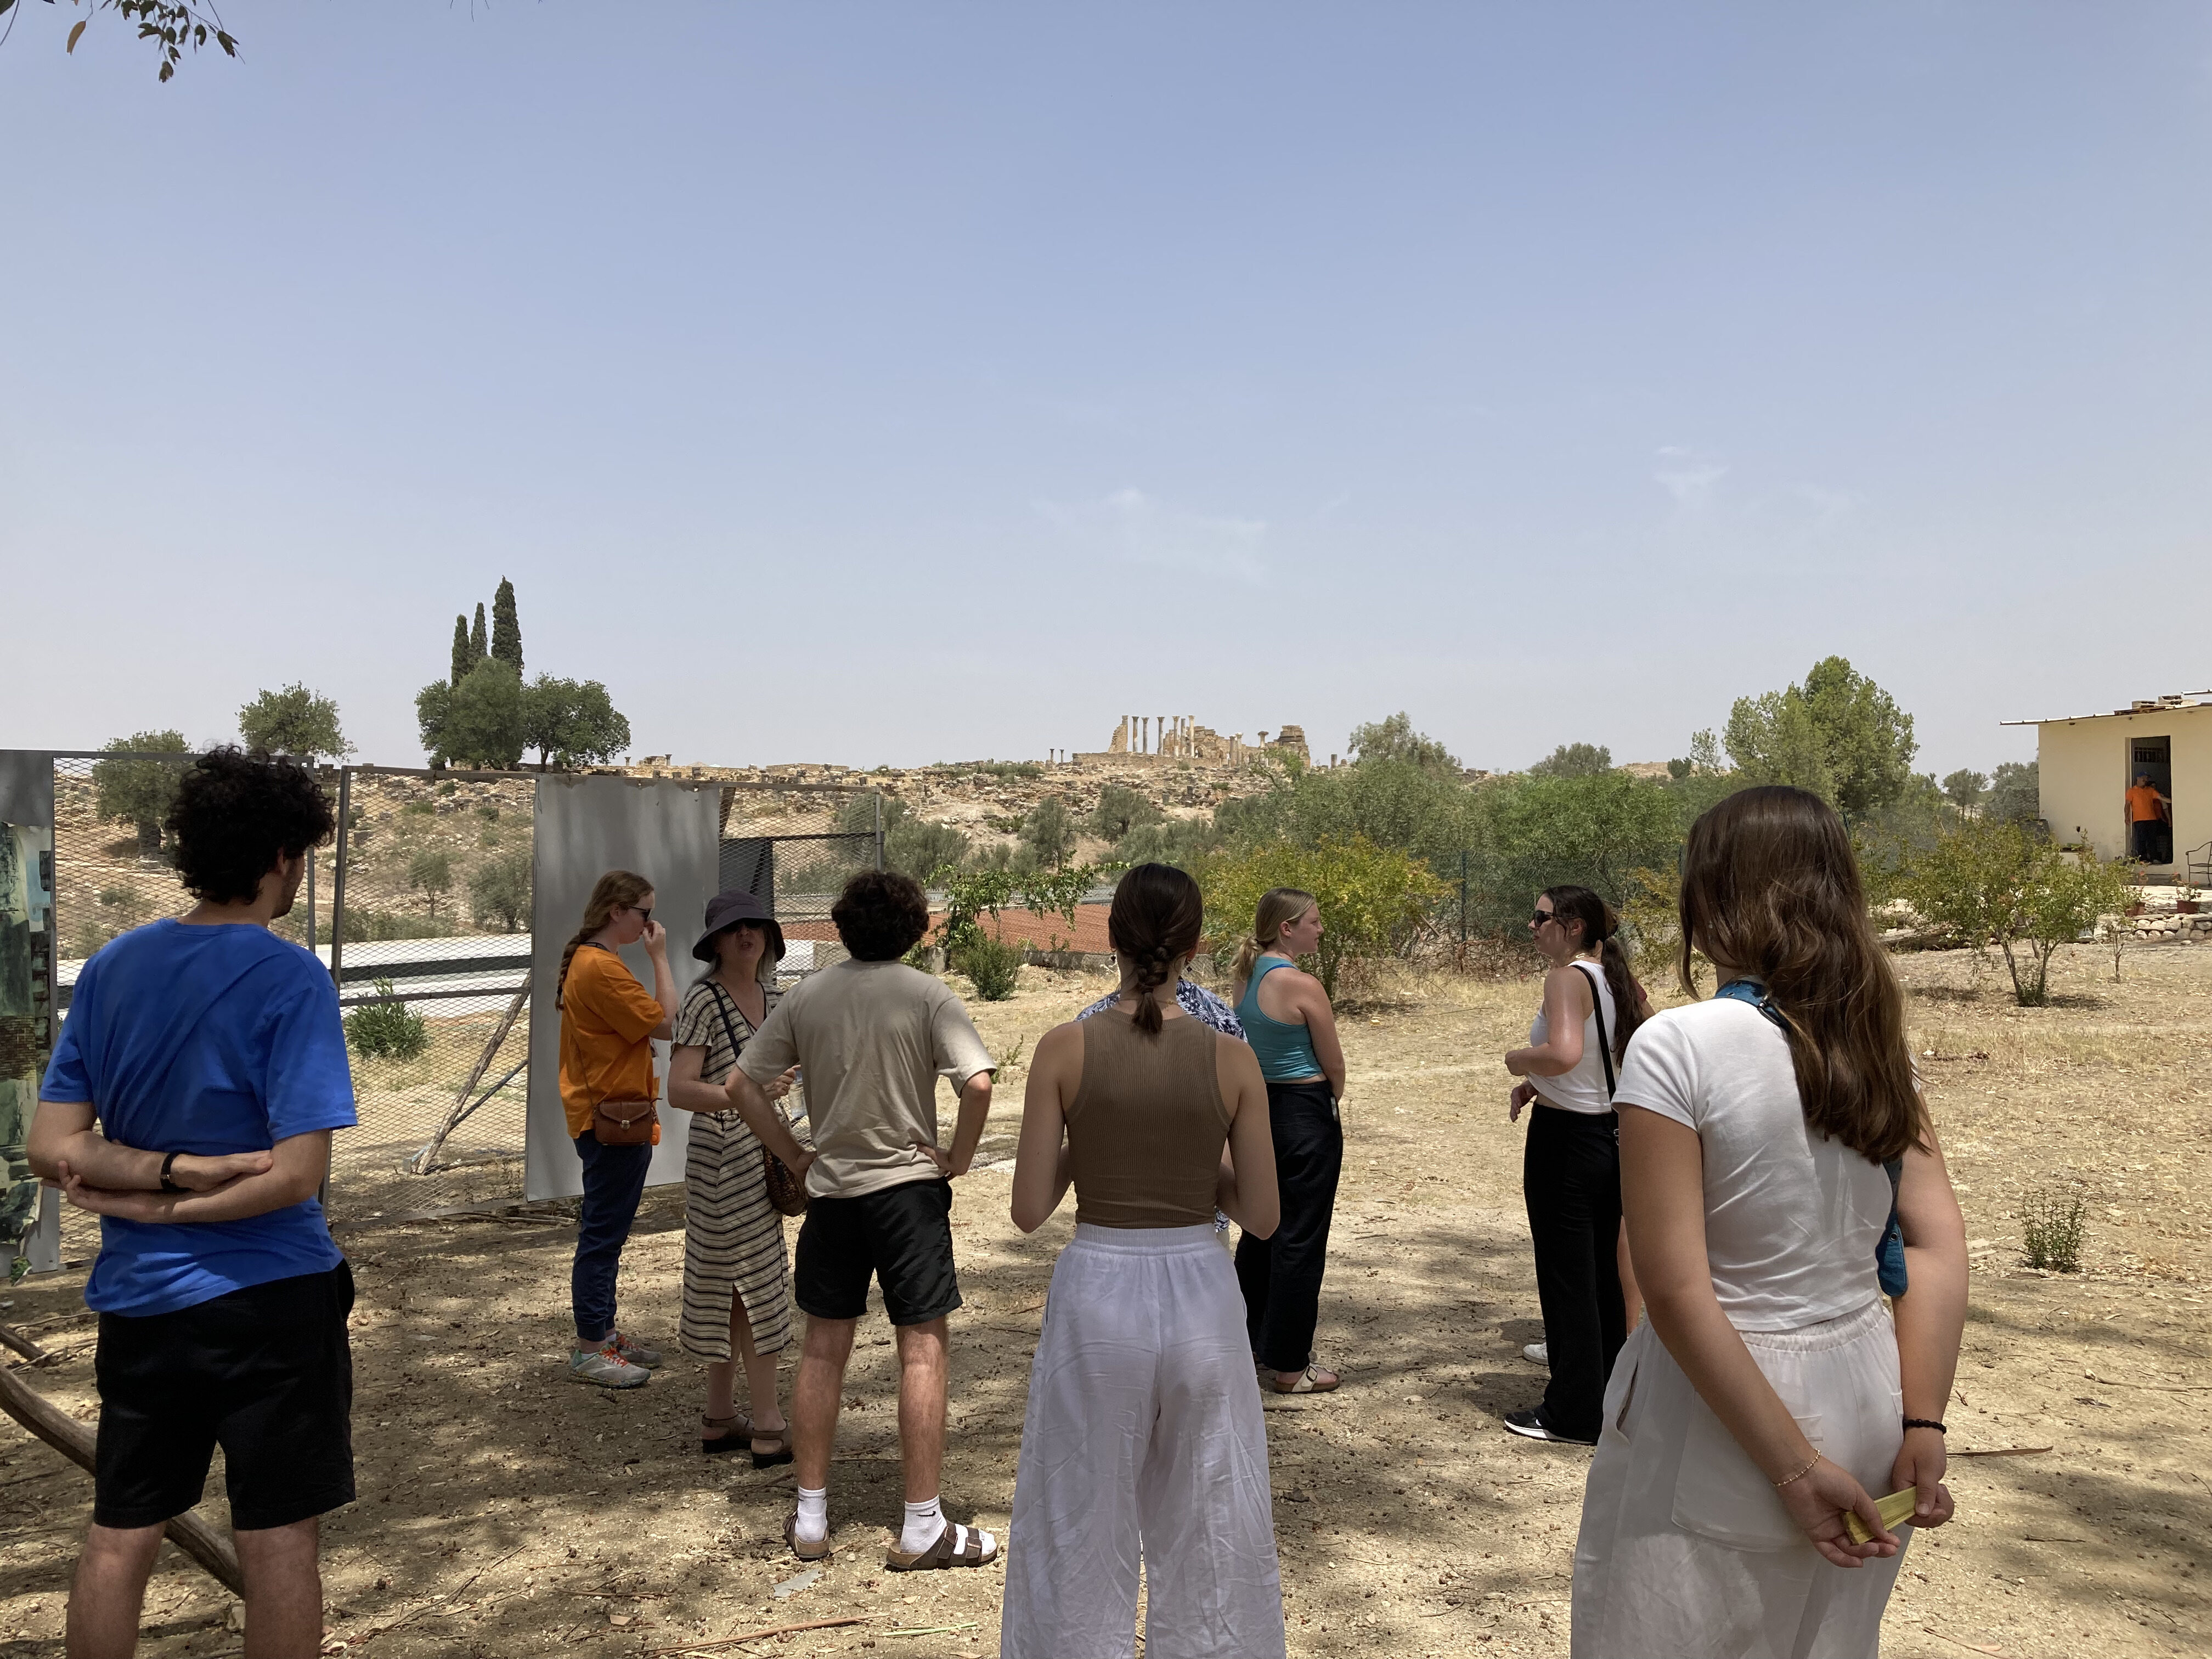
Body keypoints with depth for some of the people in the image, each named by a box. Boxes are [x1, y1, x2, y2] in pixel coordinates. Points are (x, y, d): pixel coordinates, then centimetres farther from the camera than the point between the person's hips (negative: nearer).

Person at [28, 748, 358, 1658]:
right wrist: (169, 1205, -8)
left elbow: (51, 1149, 0)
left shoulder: (113, 966, 2)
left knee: (117, 1539, 17)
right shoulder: (290, 980, -16)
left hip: (138, 1301, 6)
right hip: (271, 1298, -5)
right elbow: (296, 1174, -20)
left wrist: (170, 1170, -10)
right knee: (279, 1540, 7)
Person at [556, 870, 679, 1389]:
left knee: (605, 1231, 17)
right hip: (614, 1119, -11)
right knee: (604, 1234, -3)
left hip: (604, 1117, 11)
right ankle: (590, 1351, 5)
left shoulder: (587, 961, 14)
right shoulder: (602, 968, -19)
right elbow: (667, 1023, -18)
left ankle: (601, 1332, 27)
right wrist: (660, 957, -13)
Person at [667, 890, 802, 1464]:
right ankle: (768, 1429, 7)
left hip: (758, 1154, 8)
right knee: (758, 1286, -2)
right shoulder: (703, 1001, -16)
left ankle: (720, 1420, 25)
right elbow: (679, 1090, -23)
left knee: (730, 1288, 14)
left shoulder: (768, 995, 8)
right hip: (722, 1158, -8)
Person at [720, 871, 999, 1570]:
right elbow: (979, 1084, -21)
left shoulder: (807, 997, 1)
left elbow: (741, 1086, 1)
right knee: (921, 1351, 3)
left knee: (823, 1350, 14)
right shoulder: (926, 995, -10)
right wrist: (958, 1159, -8)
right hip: (910, 1187, -4)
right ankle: (923, 1529, 8)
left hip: (830, 1191, 4)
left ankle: (810, 1518, 23)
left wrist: (796, 1155, 6)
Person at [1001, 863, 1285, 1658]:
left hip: (1098, 1294, -1)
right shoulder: (1231, 1060, -6)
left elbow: (1030, 1210, -6)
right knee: (1207, 1535, 19)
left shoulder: (1066, 1048, -9)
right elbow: (1263, 1216, -2)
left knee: (1081, 1533, 16)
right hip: (1200, 1295, 1)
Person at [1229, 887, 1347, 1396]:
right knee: (1300, 1239, 2)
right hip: (1305, 1114, -8)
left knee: (1260, 1230, 19)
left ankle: (1249, 1341, 31)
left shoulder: (1245, 976, 4)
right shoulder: (1303, 986, -19)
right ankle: (1289, 1366, 11)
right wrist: (1334, 1099, 10)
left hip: (1259, 1106, 8)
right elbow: (1334, 1065, -11)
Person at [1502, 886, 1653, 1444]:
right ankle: (1608, 1394, 30)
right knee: (1602, 1272, 18)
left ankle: (1572, 1415, 13)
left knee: (1564, 1277, 3)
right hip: (1611, 1137, 9)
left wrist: (1519, 1058, -14)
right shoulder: (1616, 979, 7)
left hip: (1565, 1141, -8)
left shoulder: (1568, 977, -19)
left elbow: (1563, 1053, -36)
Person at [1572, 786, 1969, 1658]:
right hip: (1864, 1399, 6)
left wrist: (1796, 1468, -15)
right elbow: (1940, 1248, -1)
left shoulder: (1678, 1045, -18)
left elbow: (1677, 1290, -21)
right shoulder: (1876, 1046, 1)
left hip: (1719, 1414, -6)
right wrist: (1921, 1425, -3)